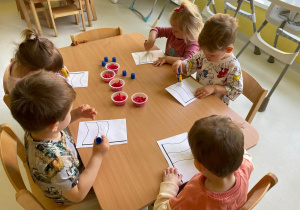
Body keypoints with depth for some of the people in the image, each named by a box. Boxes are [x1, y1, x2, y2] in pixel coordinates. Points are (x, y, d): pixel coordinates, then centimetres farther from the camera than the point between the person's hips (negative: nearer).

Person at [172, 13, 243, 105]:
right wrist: (180, 63, -18)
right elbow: (190, 65, 5)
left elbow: (237, 90, -13)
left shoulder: (233, 66, -20)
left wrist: (214, 88, -25)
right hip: (197, 97, 5)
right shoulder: (204, 53, -7)